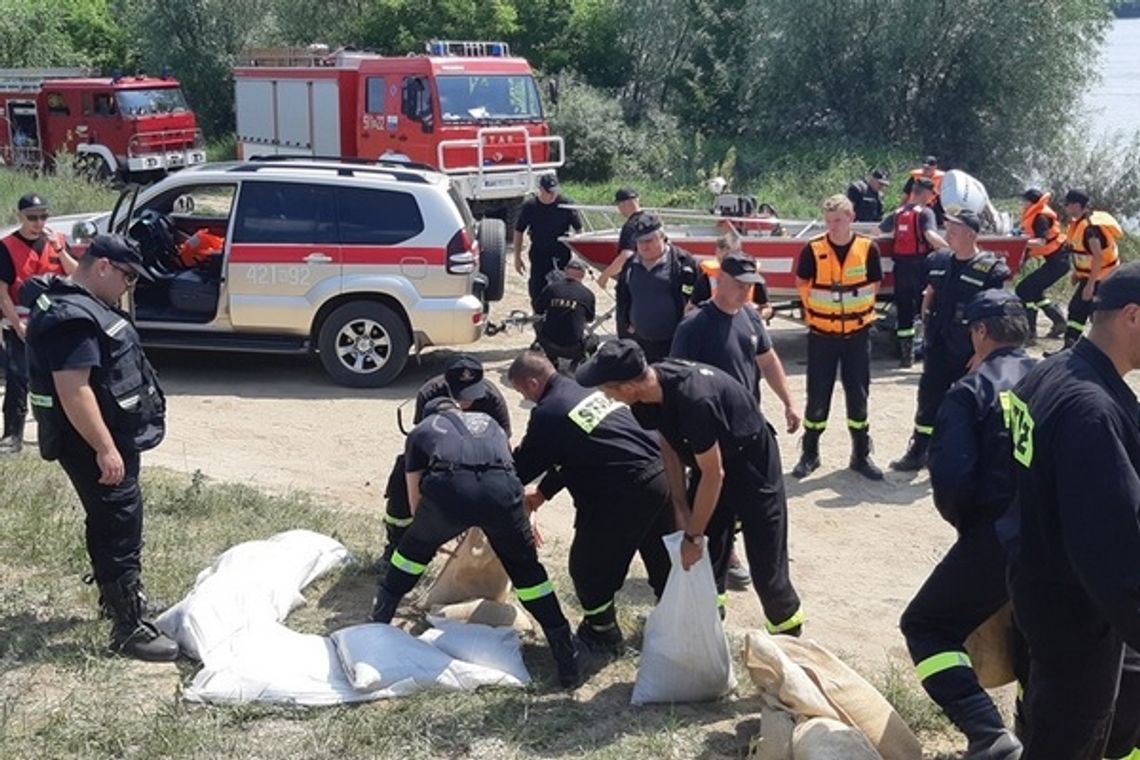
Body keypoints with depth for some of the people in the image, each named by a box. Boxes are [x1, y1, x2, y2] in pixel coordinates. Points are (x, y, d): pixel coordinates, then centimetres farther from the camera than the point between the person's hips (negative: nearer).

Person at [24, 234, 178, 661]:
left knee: (111, 522, 22)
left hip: (110, 438, 11)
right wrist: (104, 448, -29)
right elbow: (73, 390, -29)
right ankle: (128, 628, -6)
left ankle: (120, 596, 36)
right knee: (119, 525, -9)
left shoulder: (83, 305, 13)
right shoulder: (73, 317, -23)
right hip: (94, 443, -11)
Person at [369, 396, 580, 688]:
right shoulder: (488, 421, 41)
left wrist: (439, 534, 54)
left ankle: (378, 622, 42)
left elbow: (416, 505, 35)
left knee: (414, 548, 30)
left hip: (448, 488, -1)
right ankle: (567, 657, 19)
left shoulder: (420, 431, 34)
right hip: (501, 488, 2)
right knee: (526, 569, 22)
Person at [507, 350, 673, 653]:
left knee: (587, 565, 13)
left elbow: (523, 467, 3)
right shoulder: (588, 390, 16)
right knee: (662, 556, 25)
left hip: (626, 493, -8)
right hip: (661, 475, 8)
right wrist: (543, 492, 28)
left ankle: (602, 630, 28)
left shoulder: (547, 414, -8)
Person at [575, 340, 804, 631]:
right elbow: (669, 445, 1)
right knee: (704, 551, 10)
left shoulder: (694, 400, -40)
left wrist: (693, 536, -21)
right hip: (709, 458, 8)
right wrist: (680, 503, -4)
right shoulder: (651, 386, -15)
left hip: (751, 462, -7)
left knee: (765, 561, -4)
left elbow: (713, 474, -30)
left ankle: (787, 629, 15)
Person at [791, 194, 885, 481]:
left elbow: (873, 285, 6)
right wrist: (815, 312, 6)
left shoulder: (868, 248, -7)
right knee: (817, 395, 5)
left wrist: (859, 311, 5)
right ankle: (810, 454, 17)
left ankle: (861, 454, 18)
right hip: (822, 334, 0)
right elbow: (802, 284, 6)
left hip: (857, 332, 1)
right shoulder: (813, 249, -9)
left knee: (858, 394, 7)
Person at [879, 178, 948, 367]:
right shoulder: (925, 212, -6)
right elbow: (930, 235, -23)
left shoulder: (897, 213, 11)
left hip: (901, 266, 5)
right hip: (920, 265, -5)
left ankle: (906, 355, 14)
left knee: (903, 310, 10)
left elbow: (879, 231, 18)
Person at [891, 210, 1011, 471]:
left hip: (969, 351, -6)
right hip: (938, 345, 6)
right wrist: (927, 319, 10)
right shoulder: (940, 261, 6)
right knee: (929, 398, 13)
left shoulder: (990, 269, -13)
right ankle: (918, 452, 24)